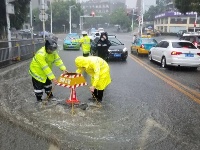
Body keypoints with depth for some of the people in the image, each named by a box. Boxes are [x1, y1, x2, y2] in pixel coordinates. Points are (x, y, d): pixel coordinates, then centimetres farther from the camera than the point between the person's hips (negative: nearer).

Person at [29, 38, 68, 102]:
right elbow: (45, 68, -39)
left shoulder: (53, 51, -15)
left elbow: (57, 60, -16)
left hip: (46, 71, 7)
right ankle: (39, 99, 23)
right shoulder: (40, 54, -38)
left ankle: (50, 95, 41)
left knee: (48, 83, 21)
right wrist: (52, 78, -40)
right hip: (37, 71, -7)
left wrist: (63, 69, -31)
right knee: (38, 86, 3)